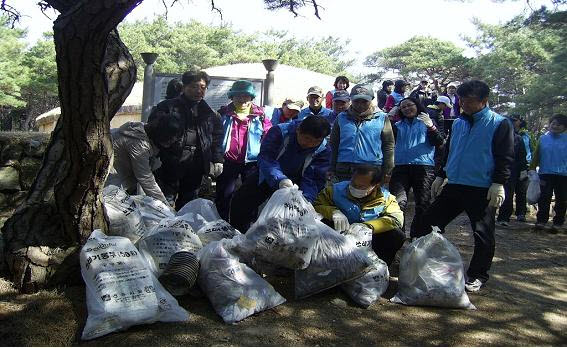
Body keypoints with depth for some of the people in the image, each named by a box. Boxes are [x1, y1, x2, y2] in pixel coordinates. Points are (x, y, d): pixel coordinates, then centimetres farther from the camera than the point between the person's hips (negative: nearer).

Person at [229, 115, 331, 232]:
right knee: (239, 202, -4)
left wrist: (306, 200, -42)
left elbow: (313, 180, -22)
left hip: (294, 182, 1)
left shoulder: (323, 151, -21)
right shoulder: (279, 132, -28)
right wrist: (280, 180, -52)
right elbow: (266, 158, -35)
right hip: (268, 176, 0)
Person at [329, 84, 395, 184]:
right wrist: (332, 170, 4)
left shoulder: (381, 118, 5)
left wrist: (387, 172, 0)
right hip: (344, 170, 1)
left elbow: (389, 146, 5)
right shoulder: (342, 118, 8)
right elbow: (334, 145, 9)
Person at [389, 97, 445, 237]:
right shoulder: (398, 125, 21)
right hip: (401, 166, 1)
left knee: (422, 204, 2)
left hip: (423, 166, -1)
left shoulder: (428, 122, 13)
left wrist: (431, 127, -14)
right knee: (398, 202, -14)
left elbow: (438, 142, 2)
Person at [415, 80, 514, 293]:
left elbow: (505, 157, -8)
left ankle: (477, 276, 20)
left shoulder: (499, 124, -5)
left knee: (483, 234, 4)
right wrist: (441, 176, 19)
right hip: (454, 186, 6)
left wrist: (499, 184, -14)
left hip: (482, 191, -6)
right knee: (428, 223, 5)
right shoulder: (458, 123, 13)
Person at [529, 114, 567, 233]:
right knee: (544, 199, 2)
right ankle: (541, 220, 10)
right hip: (545, 174, 1)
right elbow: (536, 156, 5)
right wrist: (532, 169, -1)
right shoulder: (543, 138, 5)